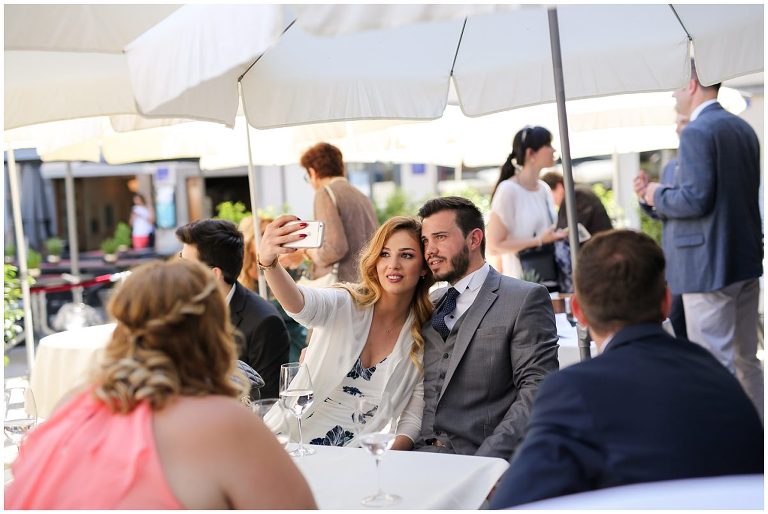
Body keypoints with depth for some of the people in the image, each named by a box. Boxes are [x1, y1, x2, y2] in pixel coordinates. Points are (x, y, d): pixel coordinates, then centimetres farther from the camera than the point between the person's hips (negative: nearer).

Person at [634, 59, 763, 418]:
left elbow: (696, 198, -23)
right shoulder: (743, 129, 13)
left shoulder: (696, 132, -16)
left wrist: (658, 195, -4)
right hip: (746, 258, 10)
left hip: (710, 266, -10)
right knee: (746, 360, 17)